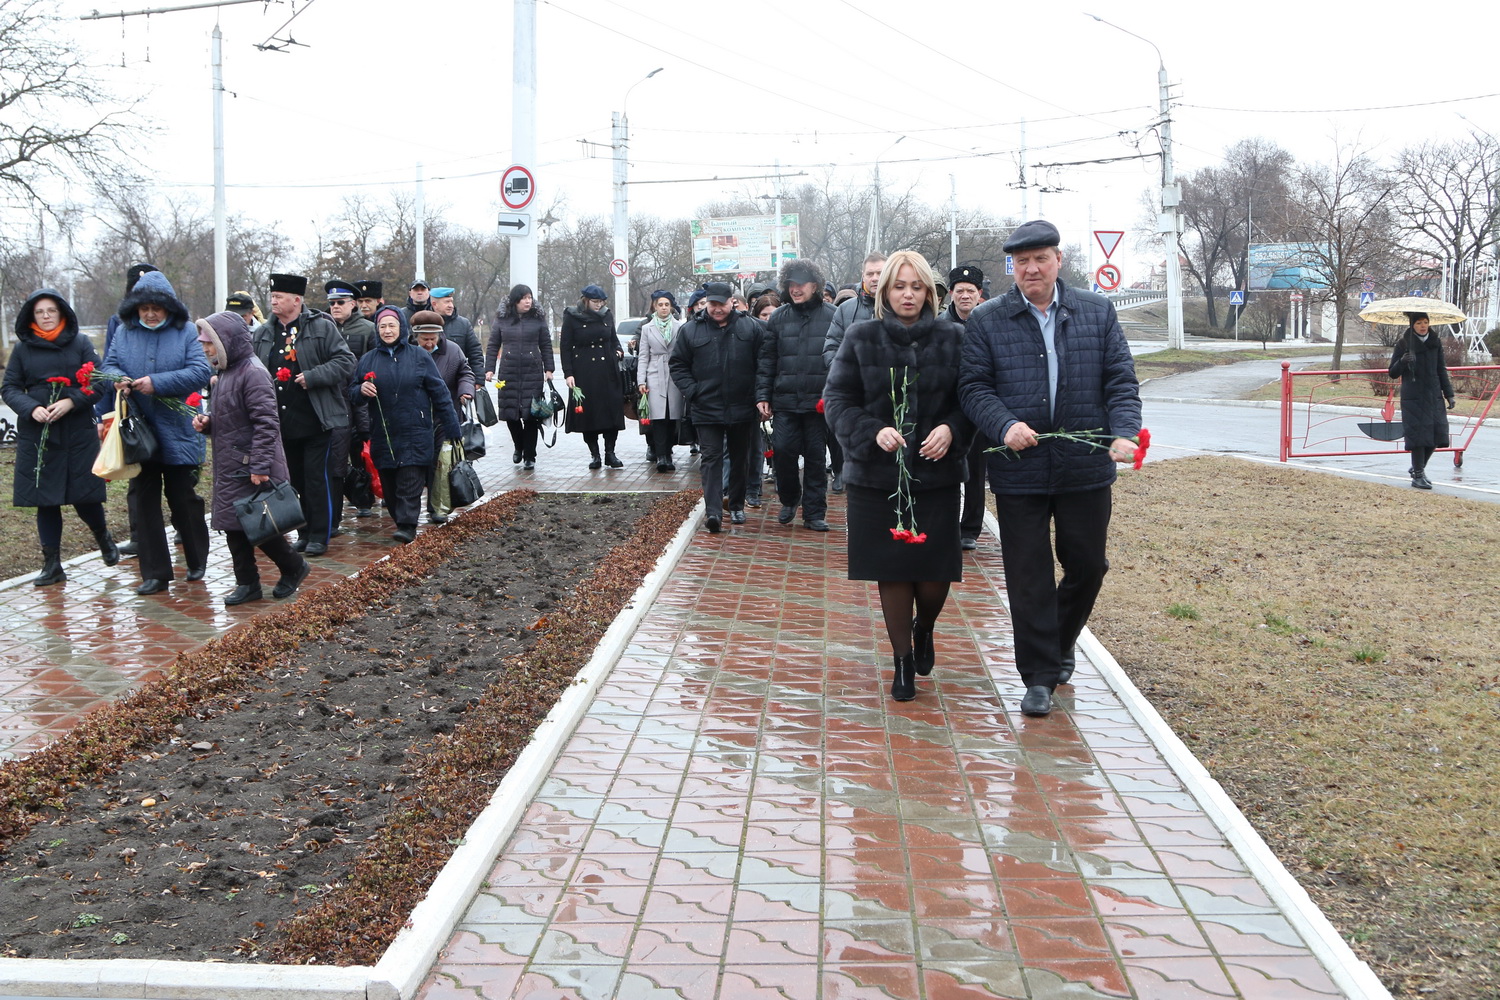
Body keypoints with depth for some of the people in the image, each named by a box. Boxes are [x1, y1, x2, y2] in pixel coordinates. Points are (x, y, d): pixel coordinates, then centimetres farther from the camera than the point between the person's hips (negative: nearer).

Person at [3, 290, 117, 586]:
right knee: (45, 500, 4)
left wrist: (71, 401, -16)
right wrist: (32, 408, -13)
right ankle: (52, 564, 12)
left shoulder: (80, 343, 2)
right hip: (36, 434, 2)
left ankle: (103, 536, 32)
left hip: (78, 432, -1)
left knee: (84, 495, 0)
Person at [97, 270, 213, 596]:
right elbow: (108, 365, 8)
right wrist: (117, 379, -16)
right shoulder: (124, 332, 6)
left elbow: (200, 371, -14)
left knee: (183, 498, 7)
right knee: (143, 499, 5)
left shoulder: (186, 331, -4)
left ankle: (197, 561, 27)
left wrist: (157, 383, -22)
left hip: (178, 433, -3)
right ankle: (155, 572, 11)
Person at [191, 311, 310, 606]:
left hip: (252, 470, -9)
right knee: (233, 525, 9)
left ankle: (293, 568, 17)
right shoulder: (226, 372, 13)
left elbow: (266, 423, -22)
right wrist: (207, 423, 3)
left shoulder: (252, 372, -17)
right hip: (230, 468, 9)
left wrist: (260, 466, -25)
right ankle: (247, 584, 17)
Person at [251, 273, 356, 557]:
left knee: (319, 480, -3)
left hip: (318, 423, -5)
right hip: (283, 425, 5)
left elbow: (346, 362, -10)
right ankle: (304, 533, 22)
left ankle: (320, 536, 5)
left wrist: (312, 377, -19)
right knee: (296, 481, 12)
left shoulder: (322, 327, -5)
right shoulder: (262, 334, 11)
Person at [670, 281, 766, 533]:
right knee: (711, 458, -7)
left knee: (739, 458, 12)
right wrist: (691, 391, -6)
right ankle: (713, 510, -14)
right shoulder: (690, 330, 2)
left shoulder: (751, 328, 2)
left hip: (742, 408, 1)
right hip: (706, 409, -1)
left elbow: (764, 362, 5)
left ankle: (737, 505, 25)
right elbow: (677, 365, 6)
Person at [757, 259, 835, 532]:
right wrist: (762, 395, 1)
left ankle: (814, 513, 15)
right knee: (782, 451, -5)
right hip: (785, 401, 1)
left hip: (818, 403, -1)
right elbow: (767, 360, 7)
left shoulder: (832, 317, 0)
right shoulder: (778, 318, 6)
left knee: (816, 457, 5)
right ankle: (789, 500, 20)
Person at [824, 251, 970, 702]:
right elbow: (837, 400, 0)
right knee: (891, 572, 4)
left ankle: (924, 629, 34)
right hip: (875, 475, 0)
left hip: (937, 474, 0)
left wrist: (952, 430, -15)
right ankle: (903, 661, 21)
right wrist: (873, 433, -16)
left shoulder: (952, 338, 4)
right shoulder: (861, 338, 2)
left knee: (935, 575, -1)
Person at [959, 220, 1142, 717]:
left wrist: (1124, 431, -13)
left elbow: (1121, 379, 3)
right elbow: (974, 387, -2)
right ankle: (1039, 676, 12)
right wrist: (1005, 426, -20)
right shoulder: (987, 321, 1)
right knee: (1028, 576, 2)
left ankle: (1060, 643, 39)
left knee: (1088, 564, 12)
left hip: (1086, 468, 2)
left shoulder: (1098, 312, 6)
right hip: (1019, 471, -2)